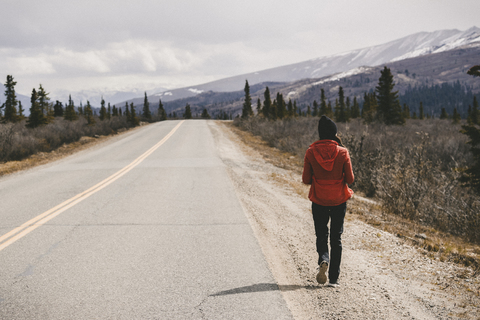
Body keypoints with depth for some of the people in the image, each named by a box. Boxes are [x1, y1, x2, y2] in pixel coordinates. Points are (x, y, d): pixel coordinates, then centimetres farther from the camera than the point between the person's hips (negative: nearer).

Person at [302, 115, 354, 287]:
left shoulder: (311, 152, -8)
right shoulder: (342, 152, -9)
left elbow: (306, 179, -4)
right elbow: (350, 179, -6)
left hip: (318, 200, 0)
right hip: (339, 200, 0)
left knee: (321, 235, 16)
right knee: (336, 238, 10)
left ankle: (323, 260, -14)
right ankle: (334, 278, 9)